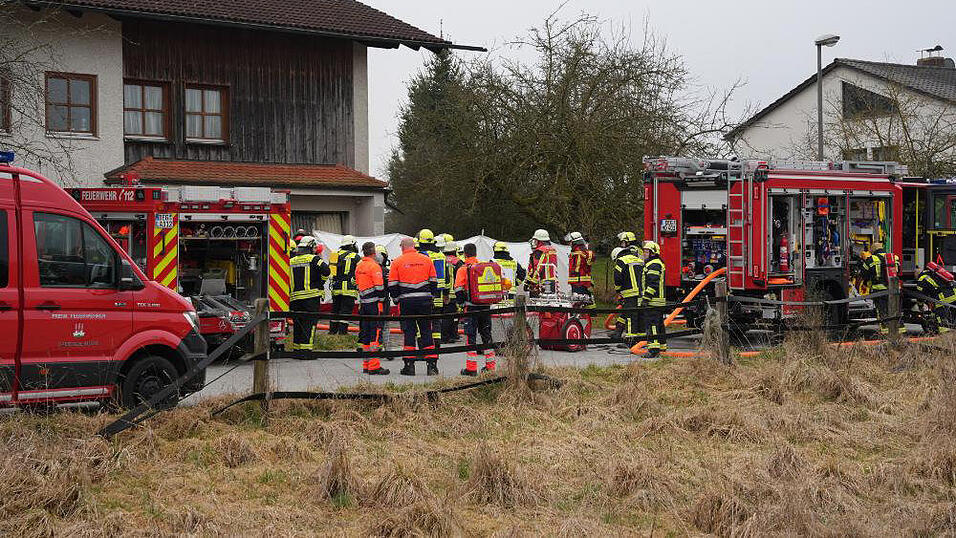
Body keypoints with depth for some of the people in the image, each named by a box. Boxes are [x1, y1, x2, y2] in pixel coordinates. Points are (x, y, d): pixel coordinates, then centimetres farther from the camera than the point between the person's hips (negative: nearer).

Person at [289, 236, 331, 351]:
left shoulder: (291, 261, 13)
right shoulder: (314, 259, -5)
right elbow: (325, 270, -19)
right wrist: (320, 283, -4)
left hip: (295, 297, 5)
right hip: (311, 296, -5)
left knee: (298, 324, 13)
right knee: (310, 323, -4)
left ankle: (296, 347, 17)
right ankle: (306, 348, -10)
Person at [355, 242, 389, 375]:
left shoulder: (359, 266, 13)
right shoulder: (374, 266, -13)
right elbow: (379, 287, -16)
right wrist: (381, 300, -6)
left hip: (363, 304, 8)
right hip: (374, 303, -8)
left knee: (365, 334, 12)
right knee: (375, 333, -7)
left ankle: (366, 364, 17)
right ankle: (374, 366, -10)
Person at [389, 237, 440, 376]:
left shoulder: (397, 262, -1)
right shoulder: (426, 260, 5)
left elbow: (392, 285, -1)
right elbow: (433, 281, 9)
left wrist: (397, 298, 11)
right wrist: (432, 297, 18)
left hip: (406, 301, -1)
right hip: (425, 300, 2)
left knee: (409, 332, 5)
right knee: (426, 332, 6)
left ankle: (409, 365, 4)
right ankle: (432, 365, 3)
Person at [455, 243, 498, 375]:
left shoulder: (463, 269, -5)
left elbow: (459, 290, -11)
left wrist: (462, 303, 2)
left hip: (471, 307, -4)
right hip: (486, 307, 4)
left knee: (471, 336, -1)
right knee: (486, 335, 14)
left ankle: (471, 368, -3)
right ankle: (490, 366, 15)